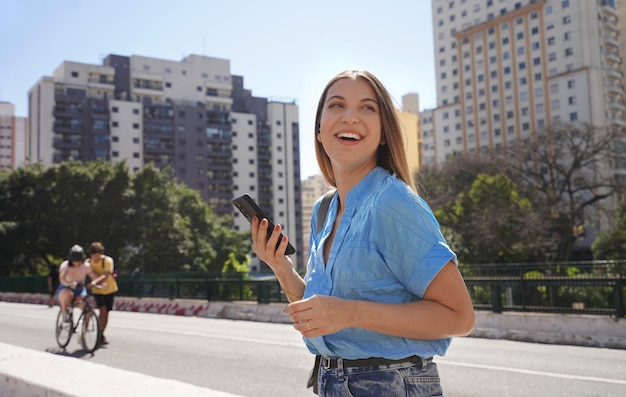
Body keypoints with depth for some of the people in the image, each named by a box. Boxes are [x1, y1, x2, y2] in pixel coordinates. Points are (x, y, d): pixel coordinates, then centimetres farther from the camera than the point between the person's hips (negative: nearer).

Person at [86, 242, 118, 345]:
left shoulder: (108, 260, -21)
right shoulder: (88, 262, -9)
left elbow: (105, 275, -33)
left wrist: (94, 282, -48)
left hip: (109, 289, 0)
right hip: (97, 290, 0)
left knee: (106, 313, 6)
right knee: (102, 310, -18)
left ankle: (101, 334, 24)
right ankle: (101, 335, -7)